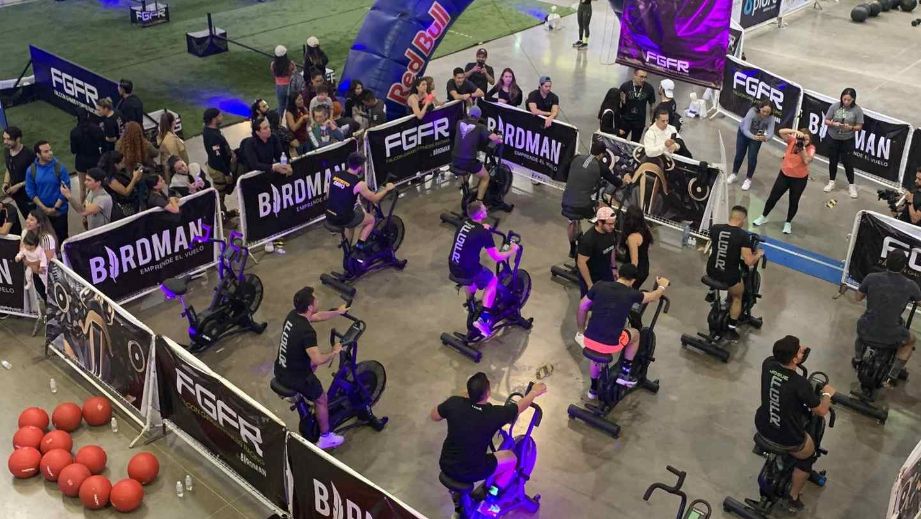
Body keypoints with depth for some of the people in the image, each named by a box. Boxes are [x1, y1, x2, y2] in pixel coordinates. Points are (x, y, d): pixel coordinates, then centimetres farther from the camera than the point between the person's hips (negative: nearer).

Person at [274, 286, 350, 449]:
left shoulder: (293, 315, -5)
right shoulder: (307, 331, -31)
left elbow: (318, 316, 14)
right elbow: (318, 359, -36)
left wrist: (338, 312, 27)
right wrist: (334, 352, -16)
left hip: (279, 370, 8)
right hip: (295, 377, -8)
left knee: (312, 364, 34)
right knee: (321, 400, 15)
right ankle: (325, 438, 27)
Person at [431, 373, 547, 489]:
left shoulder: (454, 403, -16)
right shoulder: (495, 414, -20)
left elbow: (433, 416, 5)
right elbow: (520, 405, 0)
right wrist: (534, 392, 19)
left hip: (446, 467, 3)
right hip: (471, 473, -3)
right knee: (511, 458, 17)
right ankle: (495, 491, 26)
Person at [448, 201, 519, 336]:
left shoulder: (464, 224, 4)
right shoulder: (483, 233, -17)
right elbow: (497, 257, -13)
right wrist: (512, 250, 4)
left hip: (453, 269, 7)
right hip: (467, 274, -7)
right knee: (492, 281, 19)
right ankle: (483, 318, 8)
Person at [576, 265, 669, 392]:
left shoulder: (599, 285, 3)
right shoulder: (631, 294, -2)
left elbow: (582, 306, 13)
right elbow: (654, 296, 17)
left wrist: (581, 330, 27)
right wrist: (662, 286, 40)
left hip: (589, 340, 3)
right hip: (610, 346, -3)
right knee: (635, 334, 27)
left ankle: (594, 388, 48)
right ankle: (624, 374, 30)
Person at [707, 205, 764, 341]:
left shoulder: (714, 228, -5)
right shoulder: (743, 236, -18)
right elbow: (749, 262, -18)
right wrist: (759, 254, 3)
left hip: (711, 272, 4)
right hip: (729, 277, -4)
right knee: (737, 296, 26)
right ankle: (731, 330, 26)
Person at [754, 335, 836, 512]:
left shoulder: (768, 364, -16)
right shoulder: (800, 384, -31)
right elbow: (821, 411, -15)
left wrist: (798, 352, 1)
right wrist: (827, 394, 3)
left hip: (762, 428, 6)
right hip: (788, 440, -5)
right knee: (807, 457, 28)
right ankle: (793, 498, 36)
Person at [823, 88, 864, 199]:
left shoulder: (857, 110, -13)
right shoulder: (835, 106, -10)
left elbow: (859, 126, -6)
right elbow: (826, 121, -3)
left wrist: (851, 128, -26)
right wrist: (834, 124, -23)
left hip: (848, 141, -2)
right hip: (833, 139, 2)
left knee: (848, 163, 3)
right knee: (833, 161, 16)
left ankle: (851, 185, 20)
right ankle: (831, 182, 35)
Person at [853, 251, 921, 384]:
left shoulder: (871, 278, -13)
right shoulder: (910, 286, -13)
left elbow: (858, 298, 4)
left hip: (867, 330, 2)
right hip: (891, 335, -1)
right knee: (910, 341, 32)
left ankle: (857, 358, 49)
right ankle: (893, 376, 26)